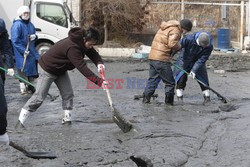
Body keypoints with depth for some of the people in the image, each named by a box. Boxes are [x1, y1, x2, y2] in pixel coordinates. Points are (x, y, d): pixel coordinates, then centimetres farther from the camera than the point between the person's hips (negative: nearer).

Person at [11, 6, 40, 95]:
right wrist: (23, 50, -23)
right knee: (24, 70, -11)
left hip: (31, 51, 8)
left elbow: (34, 34, 25)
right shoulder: (17, 25, -14)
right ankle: (23, 87, -4)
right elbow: (15, 40, -19)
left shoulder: (30, 24, 12)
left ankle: (30, 87, 27)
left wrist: (34, 36, -1)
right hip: (22, 53, -8)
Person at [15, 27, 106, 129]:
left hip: (61, 70, 9)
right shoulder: (72, 47, -38)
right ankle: (20, 122, -1)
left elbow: (93, 53, -5)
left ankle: (67, 120, 9)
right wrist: (99, 82, -43)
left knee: (68, 94, 0)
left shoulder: (83, 42, -11)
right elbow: (82, 68, -41)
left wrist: (99, 63, -30)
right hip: (49, 69, -9)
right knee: (39, 96, -7)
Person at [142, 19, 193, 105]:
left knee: (153, 79, 16)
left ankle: (146, 98, 13)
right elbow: (172, 44, -23)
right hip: (162, 59, -9)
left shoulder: (166, 27, 19)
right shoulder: (175, 31, -11)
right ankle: (169, 101, 7)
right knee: (170, 82, 3)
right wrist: (179, 46, -5)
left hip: (152, 56, 9)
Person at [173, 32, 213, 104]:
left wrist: (194, 70, -31)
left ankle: (207, 98, 13)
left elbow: (202, 60, -25)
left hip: (198, 63, 1)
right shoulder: (189, 39, -35)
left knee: (203, 78, 1)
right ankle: (179, 98, 1)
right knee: (181, 78, -6)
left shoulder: (209, 47, -29)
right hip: (185, 60, -1)